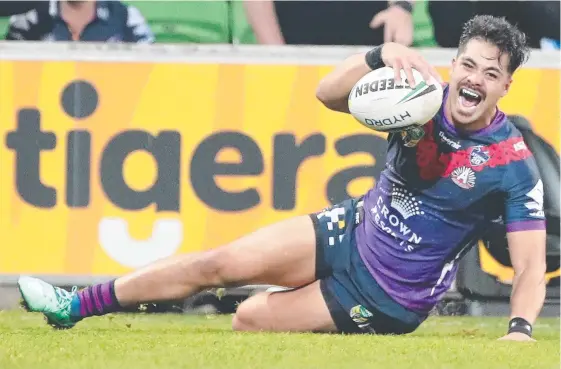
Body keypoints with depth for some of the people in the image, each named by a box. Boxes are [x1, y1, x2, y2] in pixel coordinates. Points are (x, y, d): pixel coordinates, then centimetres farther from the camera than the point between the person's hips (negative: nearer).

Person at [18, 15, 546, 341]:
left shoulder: (513, 166, -22)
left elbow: (531, 265, -23)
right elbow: (328, 93, -14)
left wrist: (520, 328, -41)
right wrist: (383, 56, -32)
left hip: (386, 298, -4)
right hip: (350, 232, 4)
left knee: (250, 318, -10)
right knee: (220, 264, -3)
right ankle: (74, 307, 8)